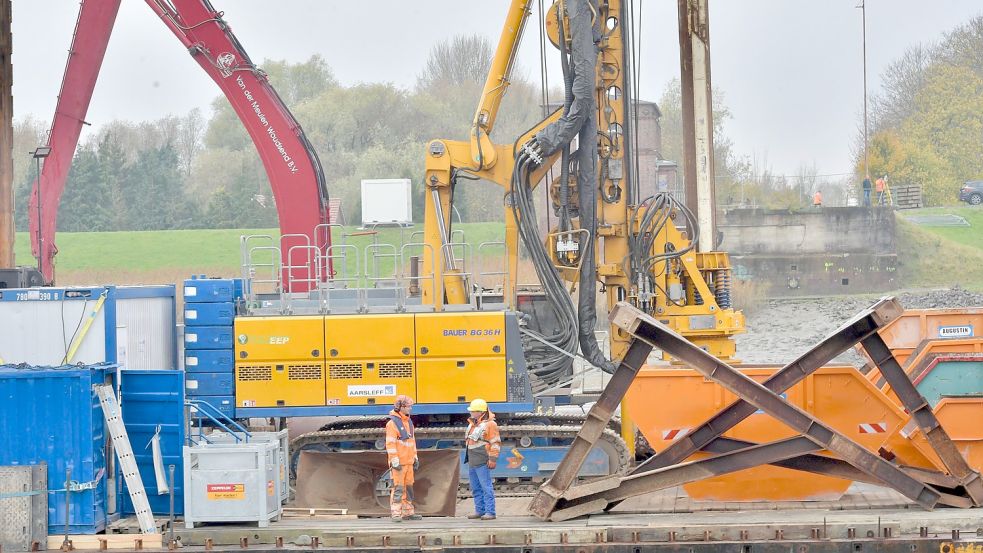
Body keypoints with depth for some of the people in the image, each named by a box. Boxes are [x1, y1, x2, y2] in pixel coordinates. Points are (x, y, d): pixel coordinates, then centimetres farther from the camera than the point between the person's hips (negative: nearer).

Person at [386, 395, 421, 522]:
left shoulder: (409, 422, 16)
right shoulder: (392, 423, -10)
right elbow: (390, 443, -15)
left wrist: (415, 458, 21)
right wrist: (395, 461, -20)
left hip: (408, 461, 8)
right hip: (398, 462, -8)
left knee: (408, 486, 12)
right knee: (398, 488, -9)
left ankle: (408, 512, 19)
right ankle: (396, 514, -9)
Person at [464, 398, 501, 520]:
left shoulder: (489, 424, -9)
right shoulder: (472, 424, 17)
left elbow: (496, 443, -12)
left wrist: (493, 459, -18)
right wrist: (467, 457, 25)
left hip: (482, 463, -9)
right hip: (472, 463, 9)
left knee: (486, 487, -9)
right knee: (476, 488, 12)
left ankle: (490, 512, -9)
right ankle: (480, 511, 18)